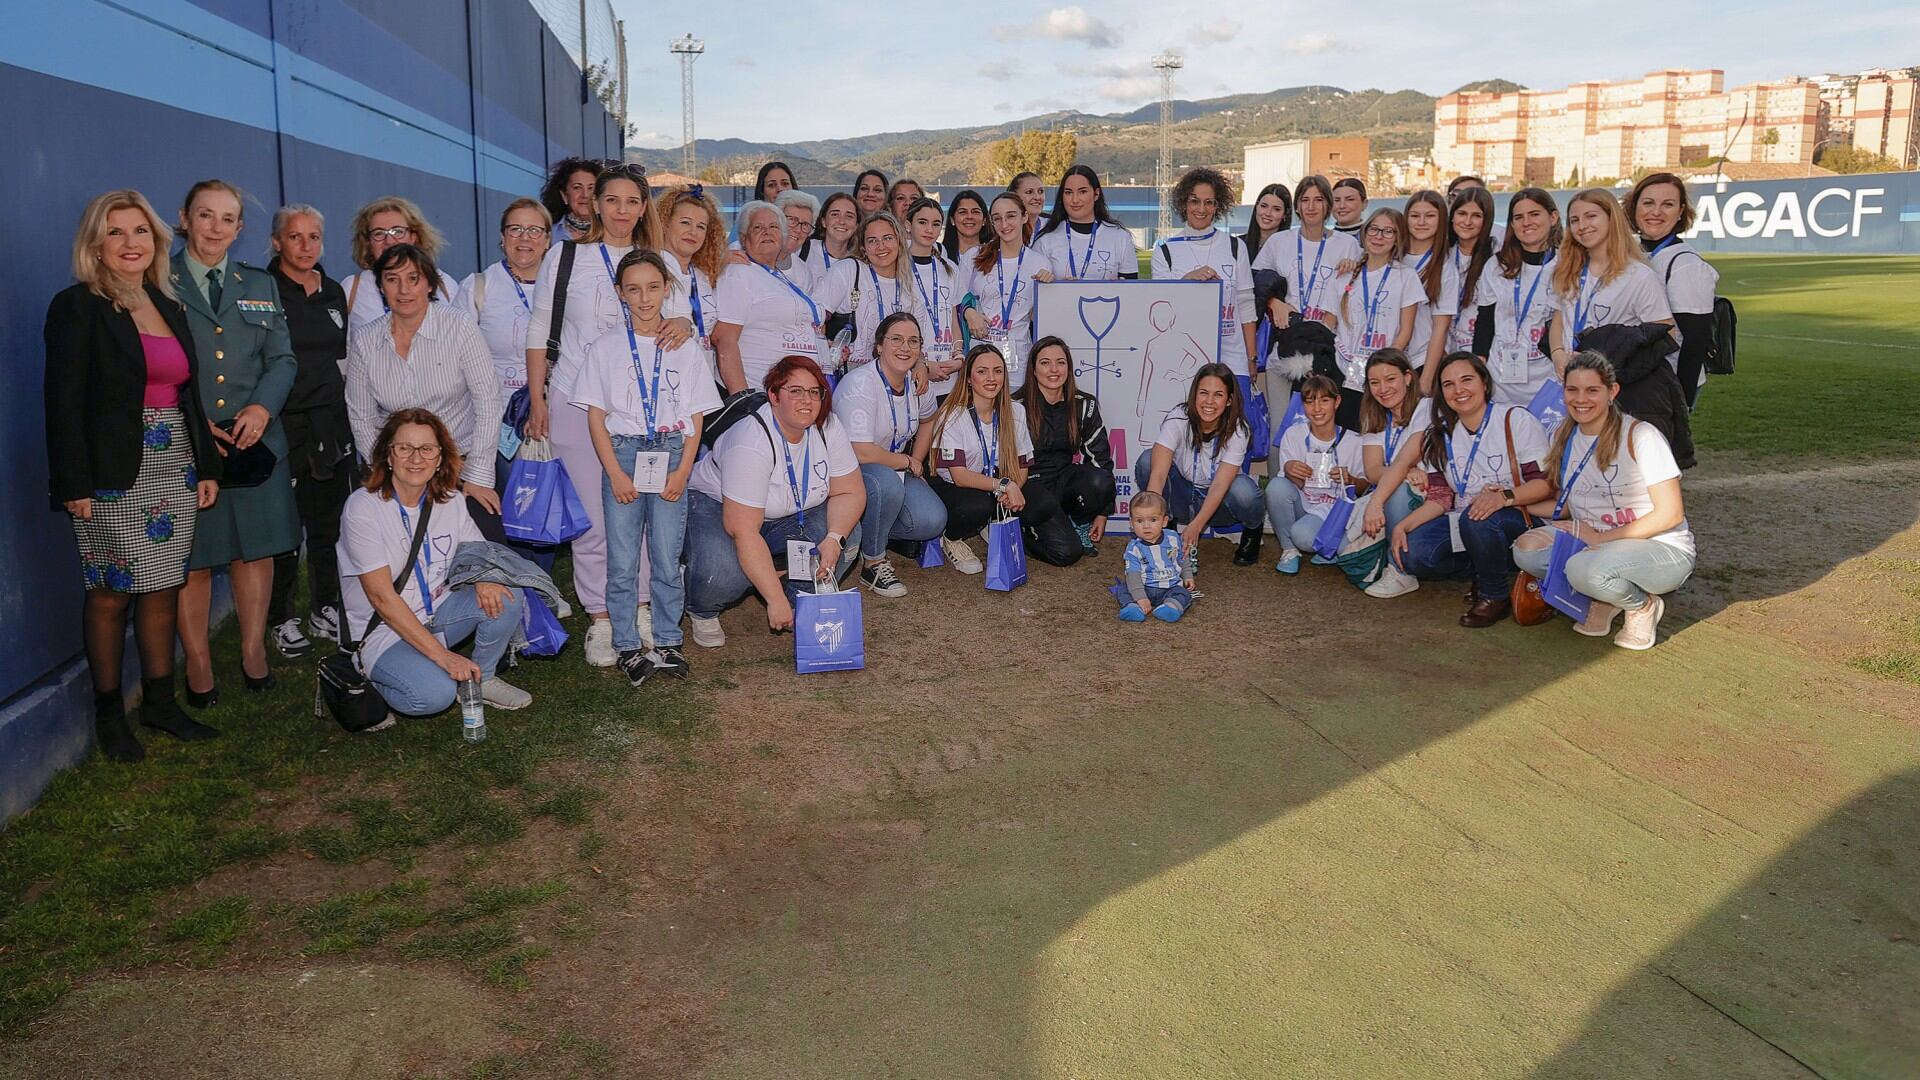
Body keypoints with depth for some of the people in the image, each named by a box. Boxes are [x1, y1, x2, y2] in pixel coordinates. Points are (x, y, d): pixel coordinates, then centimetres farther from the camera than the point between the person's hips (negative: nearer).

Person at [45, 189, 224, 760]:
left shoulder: (169, 306, 14)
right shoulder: (78, 307, -5)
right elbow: (64, 402, -10)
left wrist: (206, 467, 12)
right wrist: (74, 486, -15)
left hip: (174, 470, 6)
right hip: (113, 476, -6)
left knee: (164, 588, 10)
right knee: (111, 593, 1)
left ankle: (159, 699, 20)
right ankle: (109, 713, 12)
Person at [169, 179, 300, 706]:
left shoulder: (260, 285, 14)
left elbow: (282, 359, 9)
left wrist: (261, 408, -9)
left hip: (256, 440, 3)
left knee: (256, 549, 8)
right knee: (192, 557, 2)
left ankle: (253, 652, 22)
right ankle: (198, 663, 13)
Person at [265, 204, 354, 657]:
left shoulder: (333, 292, 13)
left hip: (332, 424, 5)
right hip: (283, 425, -5)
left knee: (330, 521, 10)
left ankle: (325, 607, 23)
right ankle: (281, 619, 11)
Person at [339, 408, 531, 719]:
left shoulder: (450, 500, -2)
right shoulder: (363, 507, -19)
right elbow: (382, 597, -22)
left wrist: (485, 579, -22)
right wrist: (442, 655, -27)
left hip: (435, 615, 6)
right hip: (383, 631, -5)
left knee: (506, 597, -19)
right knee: (435, 694, -30)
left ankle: (482, 678, 3)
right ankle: (371, 680, 2)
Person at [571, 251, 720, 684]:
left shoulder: (687, 349, 7)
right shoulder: (606, 348, 4)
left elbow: (696, 416, 7)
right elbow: (596, 415, 2)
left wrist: (683, 469, -4)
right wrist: (615, 472, -7)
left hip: (671, 456, 1)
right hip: (622, 452, 0)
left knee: (667, 557, 2)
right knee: (622, 559, 0)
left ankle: (667, 642, 14)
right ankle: (626, 645, 11)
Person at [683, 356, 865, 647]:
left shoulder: (827, 428, -14)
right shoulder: (751, 442, -33)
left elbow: (850, 492, -9)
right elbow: (743, 530, -35)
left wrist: (834, 540, -30)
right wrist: (775, 599, -37)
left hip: (786, 516, 6)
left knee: (847, 533, -18)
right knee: (723, 574, -35)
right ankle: (701, 612, 1)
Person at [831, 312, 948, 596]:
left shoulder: (916, 383, 0)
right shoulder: (860, 383, -22)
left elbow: (928, 419, 24)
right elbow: (861, 452, -29)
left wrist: (917, 463, 12)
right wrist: (908, 462, -14)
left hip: (894, 472, 7)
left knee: (932, 520, -17)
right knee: (886, 482, -39)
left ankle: (866, 532, 9)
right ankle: (872, 564, -17)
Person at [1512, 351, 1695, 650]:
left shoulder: (1640, 436, -14)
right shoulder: (1564, 438, 4)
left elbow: (1670, 514, -15)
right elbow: (1564, 506, 11)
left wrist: (1600, 537, -18)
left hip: (1663, 549, -6)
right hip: (1596, 543, 6)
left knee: (1585, 569, -36)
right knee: (1526, 548, -20)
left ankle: (1643, 606, -3)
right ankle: (1605, 599, 1)